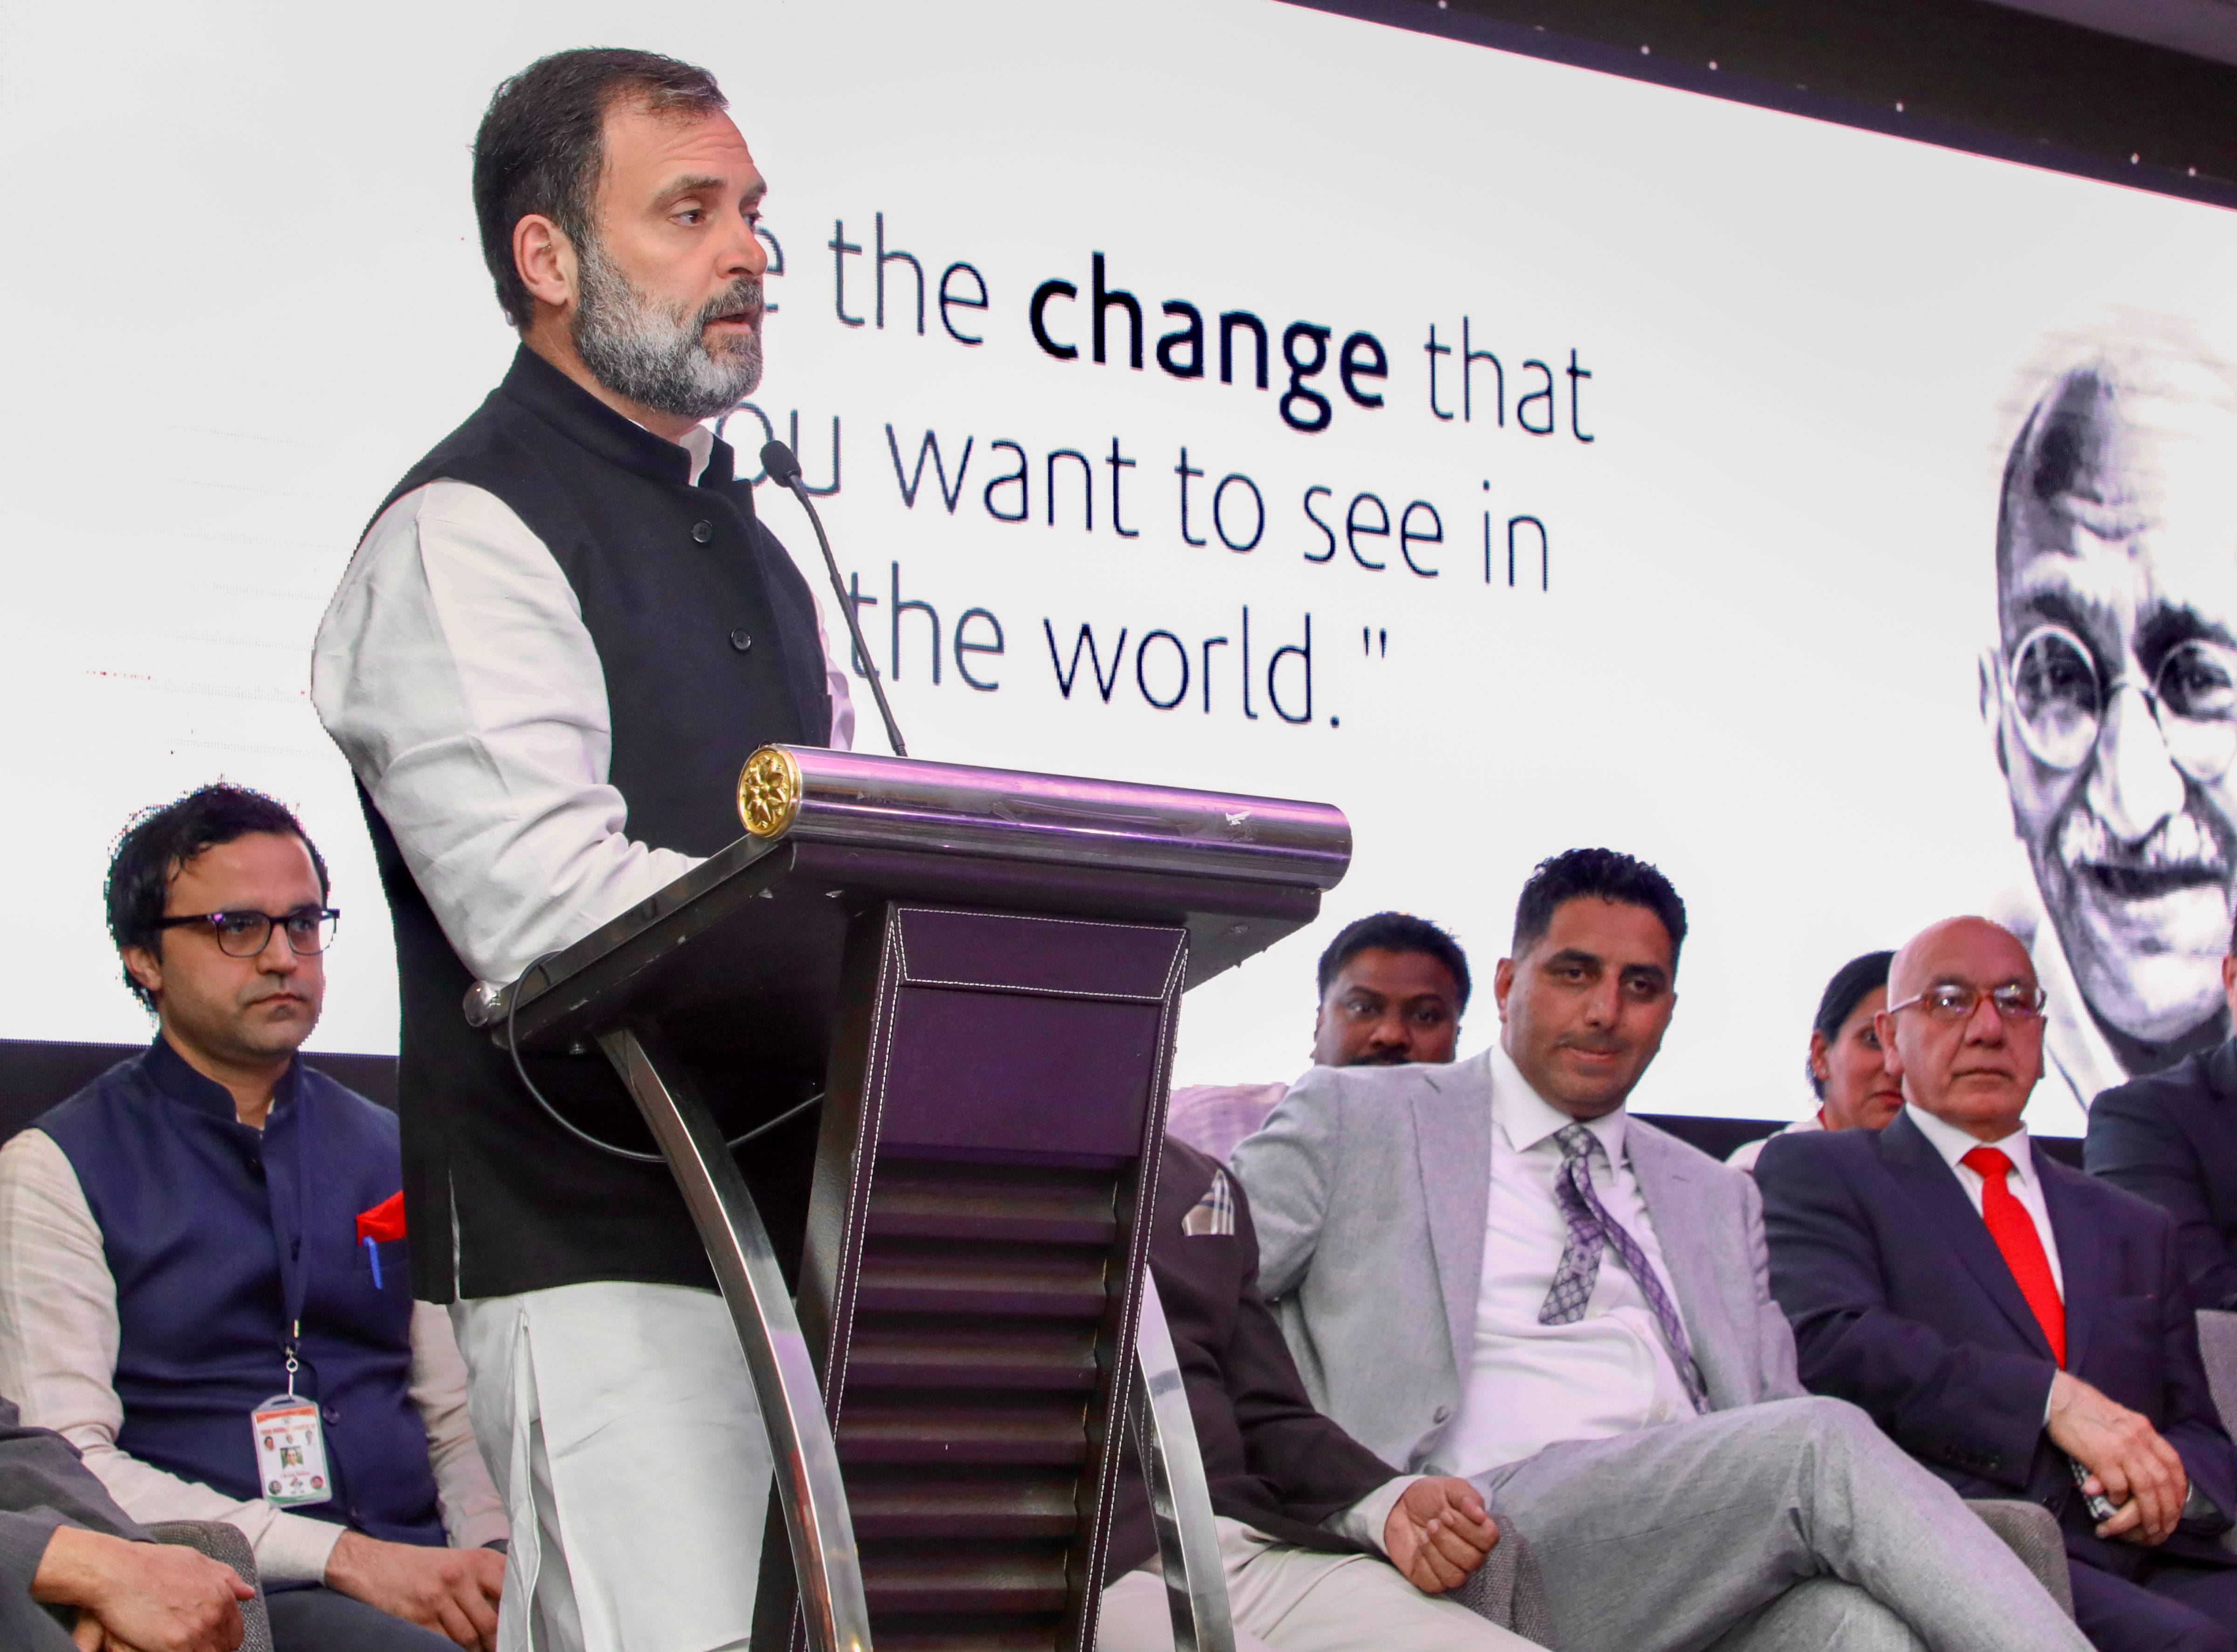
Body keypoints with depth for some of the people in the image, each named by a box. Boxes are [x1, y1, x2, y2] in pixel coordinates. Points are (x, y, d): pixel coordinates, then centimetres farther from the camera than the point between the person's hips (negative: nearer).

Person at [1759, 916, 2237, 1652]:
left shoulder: (2135, 1230, 30)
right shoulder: (1815, 1172, 14)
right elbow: (1825, 1343, -5)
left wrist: (2176, 1480, -1)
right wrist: (2053, 1400, -13)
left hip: (2149, 1563, 5)